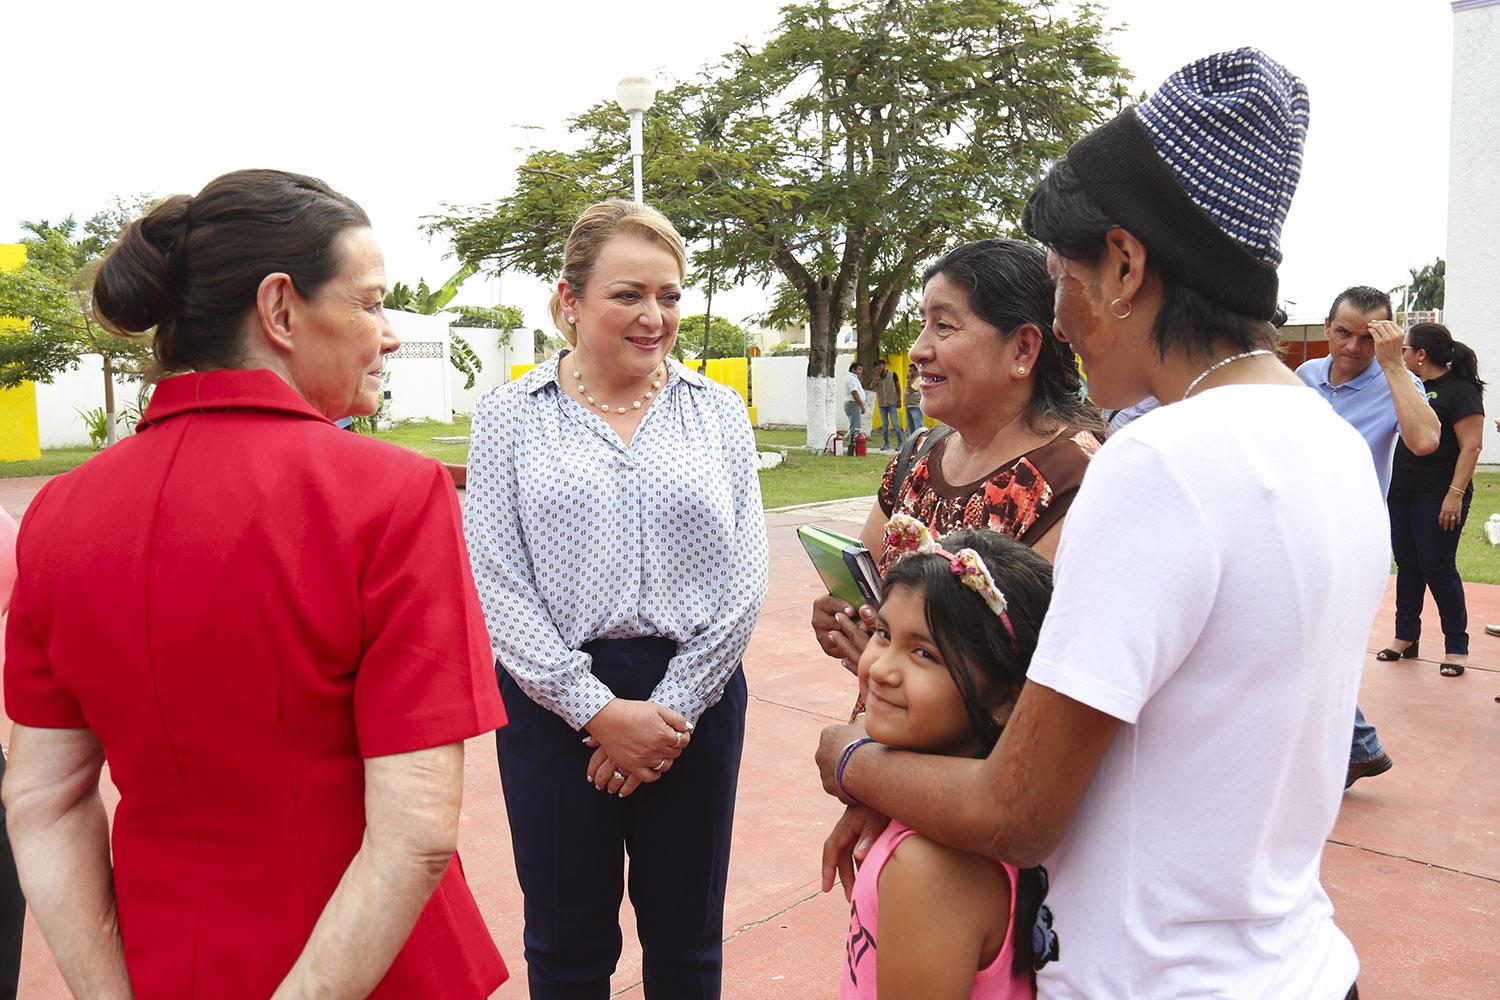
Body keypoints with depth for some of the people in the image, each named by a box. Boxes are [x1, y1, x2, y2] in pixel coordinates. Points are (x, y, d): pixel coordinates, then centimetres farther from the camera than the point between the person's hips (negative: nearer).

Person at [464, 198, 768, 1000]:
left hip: (693, 697, 1)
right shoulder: (510, 415, 0)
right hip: (554, 700, -1)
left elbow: (743, 580, 0)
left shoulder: (718, 413, 4)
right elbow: (494, 581, -7)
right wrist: (599, 711, -12)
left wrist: (672, 709, -8)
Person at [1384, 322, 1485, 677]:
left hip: (1437, 498, -7)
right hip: (1400, 494, 7)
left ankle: (1456, 647, 10)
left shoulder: (1459, 390, -10)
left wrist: (1455, 495, -22)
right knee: (1407, 566, 13)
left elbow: (1471, 446, -16)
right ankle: (1406, 637, 23)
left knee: (1438, 568, -2)